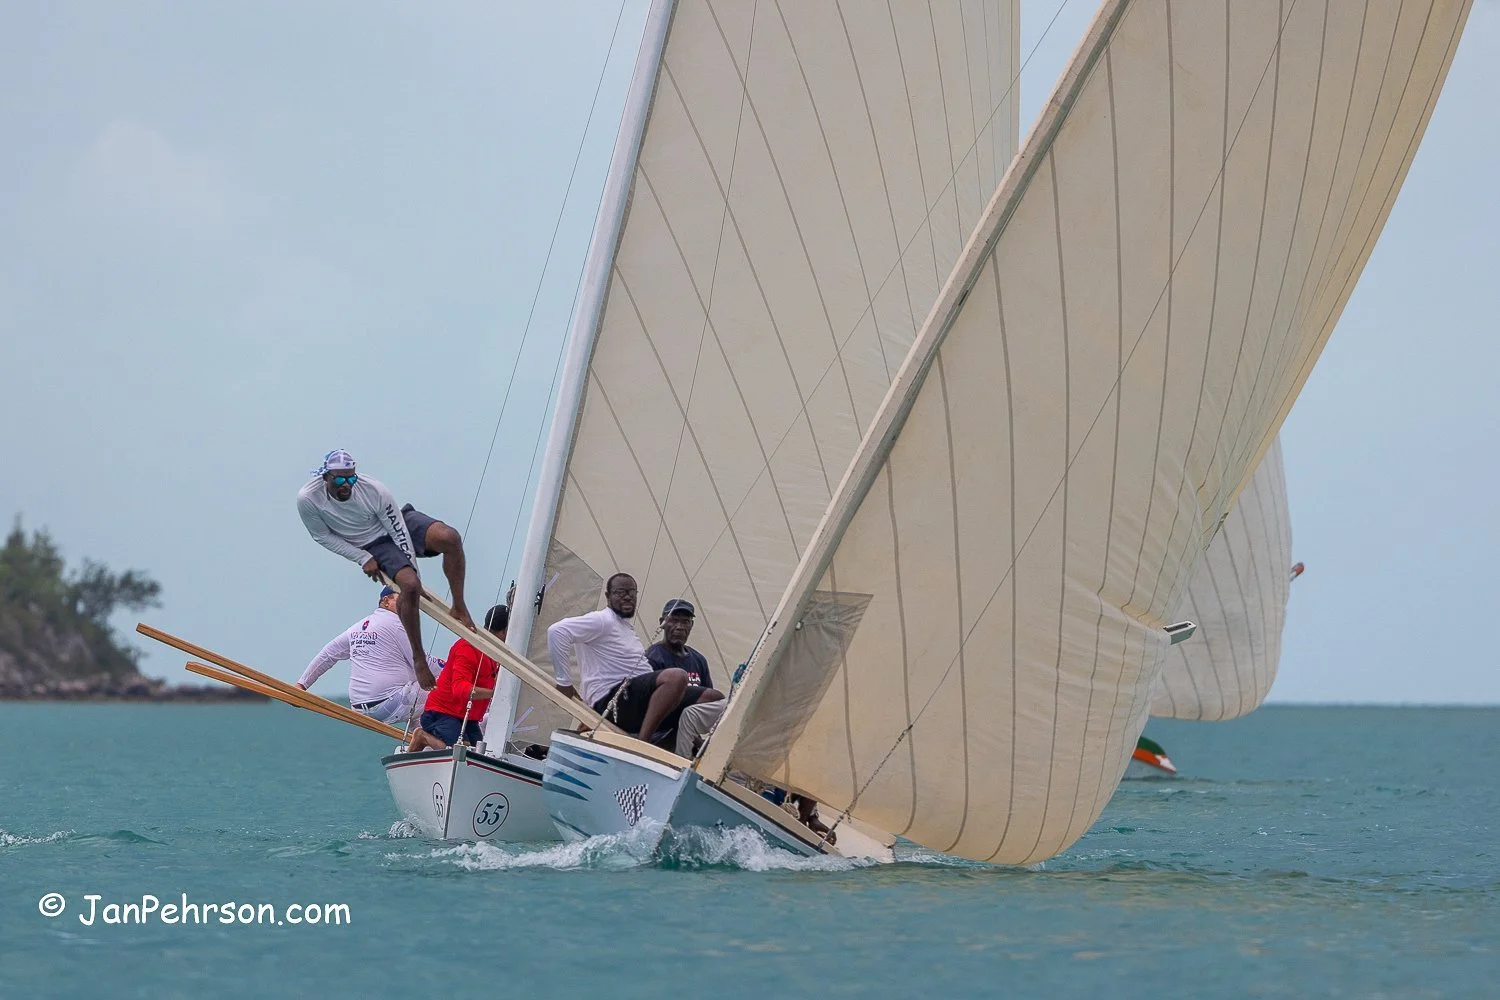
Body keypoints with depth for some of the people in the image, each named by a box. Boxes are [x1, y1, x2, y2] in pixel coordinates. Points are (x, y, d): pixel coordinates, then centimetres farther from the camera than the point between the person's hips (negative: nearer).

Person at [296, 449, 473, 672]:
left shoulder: (375, 491, -27)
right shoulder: (308, 499, -23)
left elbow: (401, 534, -18)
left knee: (449, 538, -30)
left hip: (400, 522, 0)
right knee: (410, 586, -30)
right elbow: (323, 536, -5)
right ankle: (418, 658, -17)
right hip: (375, 546, 0)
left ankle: (459, 607, -11)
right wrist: (363, 559, -9)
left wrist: (414, 576, -15)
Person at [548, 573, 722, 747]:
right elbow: (557, 631, -17)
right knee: (676, 676, -34)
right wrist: (564, 682, -15)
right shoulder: (603, 620, -3)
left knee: (714, 697, -1)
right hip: (611, 700, -9)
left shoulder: (626, 627, 28)